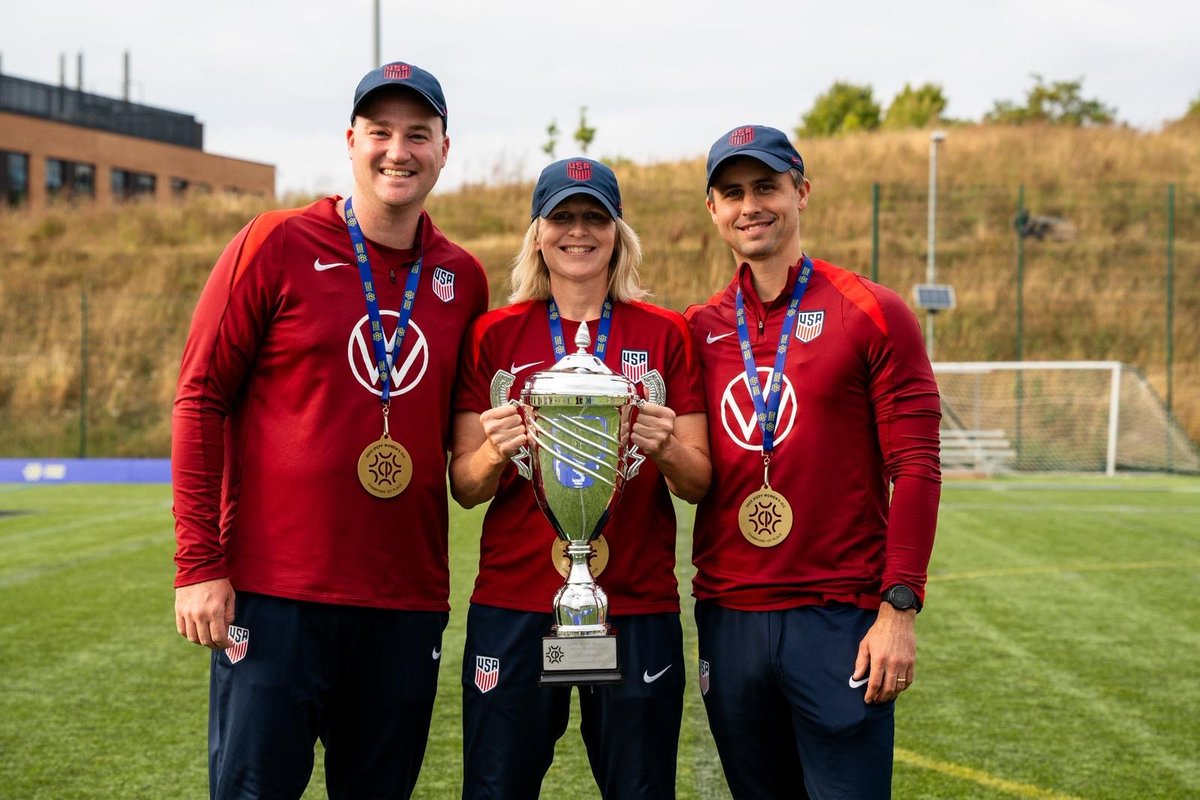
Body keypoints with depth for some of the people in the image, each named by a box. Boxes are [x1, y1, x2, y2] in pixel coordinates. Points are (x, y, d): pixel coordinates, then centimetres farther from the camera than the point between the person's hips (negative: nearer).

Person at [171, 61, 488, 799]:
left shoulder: (464, 278, 9)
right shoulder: (277, 246, -2)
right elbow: (202, 399, -3)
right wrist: (199, 564, -9)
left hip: (409, 600, 4)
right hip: (277, 594, -4)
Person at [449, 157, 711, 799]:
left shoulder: (665, 335, 6)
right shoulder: (495, 335, 5)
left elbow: (699, 484, 5)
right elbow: (463, 487, 4)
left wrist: (665, 450, -16)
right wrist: (494, 454, -17)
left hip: (637, 607, 0)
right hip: (513, 605, 0)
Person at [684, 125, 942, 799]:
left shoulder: (871, 314, -3)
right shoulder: (698, 331, 9)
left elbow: (916, 469, -7)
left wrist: (900, 609, -13)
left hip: (840, 617, -4)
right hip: (728, 618, 4)